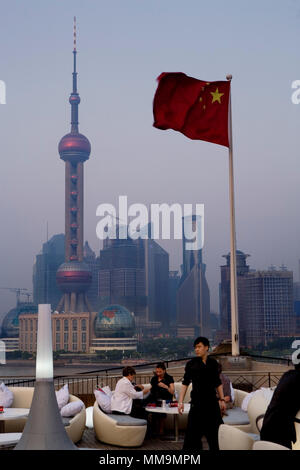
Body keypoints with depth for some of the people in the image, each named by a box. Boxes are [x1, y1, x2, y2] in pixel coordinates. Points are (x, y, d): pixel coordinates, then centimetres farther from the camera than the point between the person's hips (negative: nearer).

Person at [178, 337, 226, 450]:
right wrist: (180, 401, -11)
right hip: (197, 401, -3)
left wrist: (222, 399, 10)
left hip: (212, 401, 3)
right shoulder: (191, 364, -2)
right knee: (194, 430, -3)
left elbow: (218, 383, 13)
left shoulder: (213, 363, 6)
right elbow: (185, 383, -4)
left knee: (215, 430, 6)